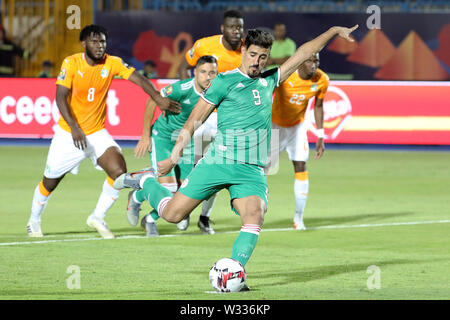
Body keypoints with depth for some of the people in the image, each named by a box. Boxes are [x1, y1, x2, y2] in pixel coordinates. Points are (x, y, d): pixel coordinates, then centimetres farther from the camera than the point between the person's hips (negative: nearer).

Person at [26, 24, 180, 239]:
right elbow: (60, 97, -21)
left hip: (97, 132, 2)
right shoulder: (71, 63, -14)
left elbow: (137, 78, -17)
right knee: (50, 182, 10)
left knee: (119, 171, -19)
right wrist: (74, 128, -33)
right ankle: (34, 221, 36)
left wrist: (158, 98, -35)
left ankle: (98, 217, 2)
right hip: (68, 134, -2)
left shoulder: (112, 63, -7)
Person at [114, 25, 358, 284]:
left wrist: (334, 31, 20)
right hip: (218, 162, -3)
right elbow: (196, 118, 2)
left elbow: (303, 54, 21)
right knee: (172, 214, -1)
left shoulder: (269, 81, 15)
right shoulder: (225, 81, 0)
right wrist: (175, 155, -1)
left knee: (254, 218, -23)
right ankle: (146, 180, 27)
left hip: (252, 170, 3)